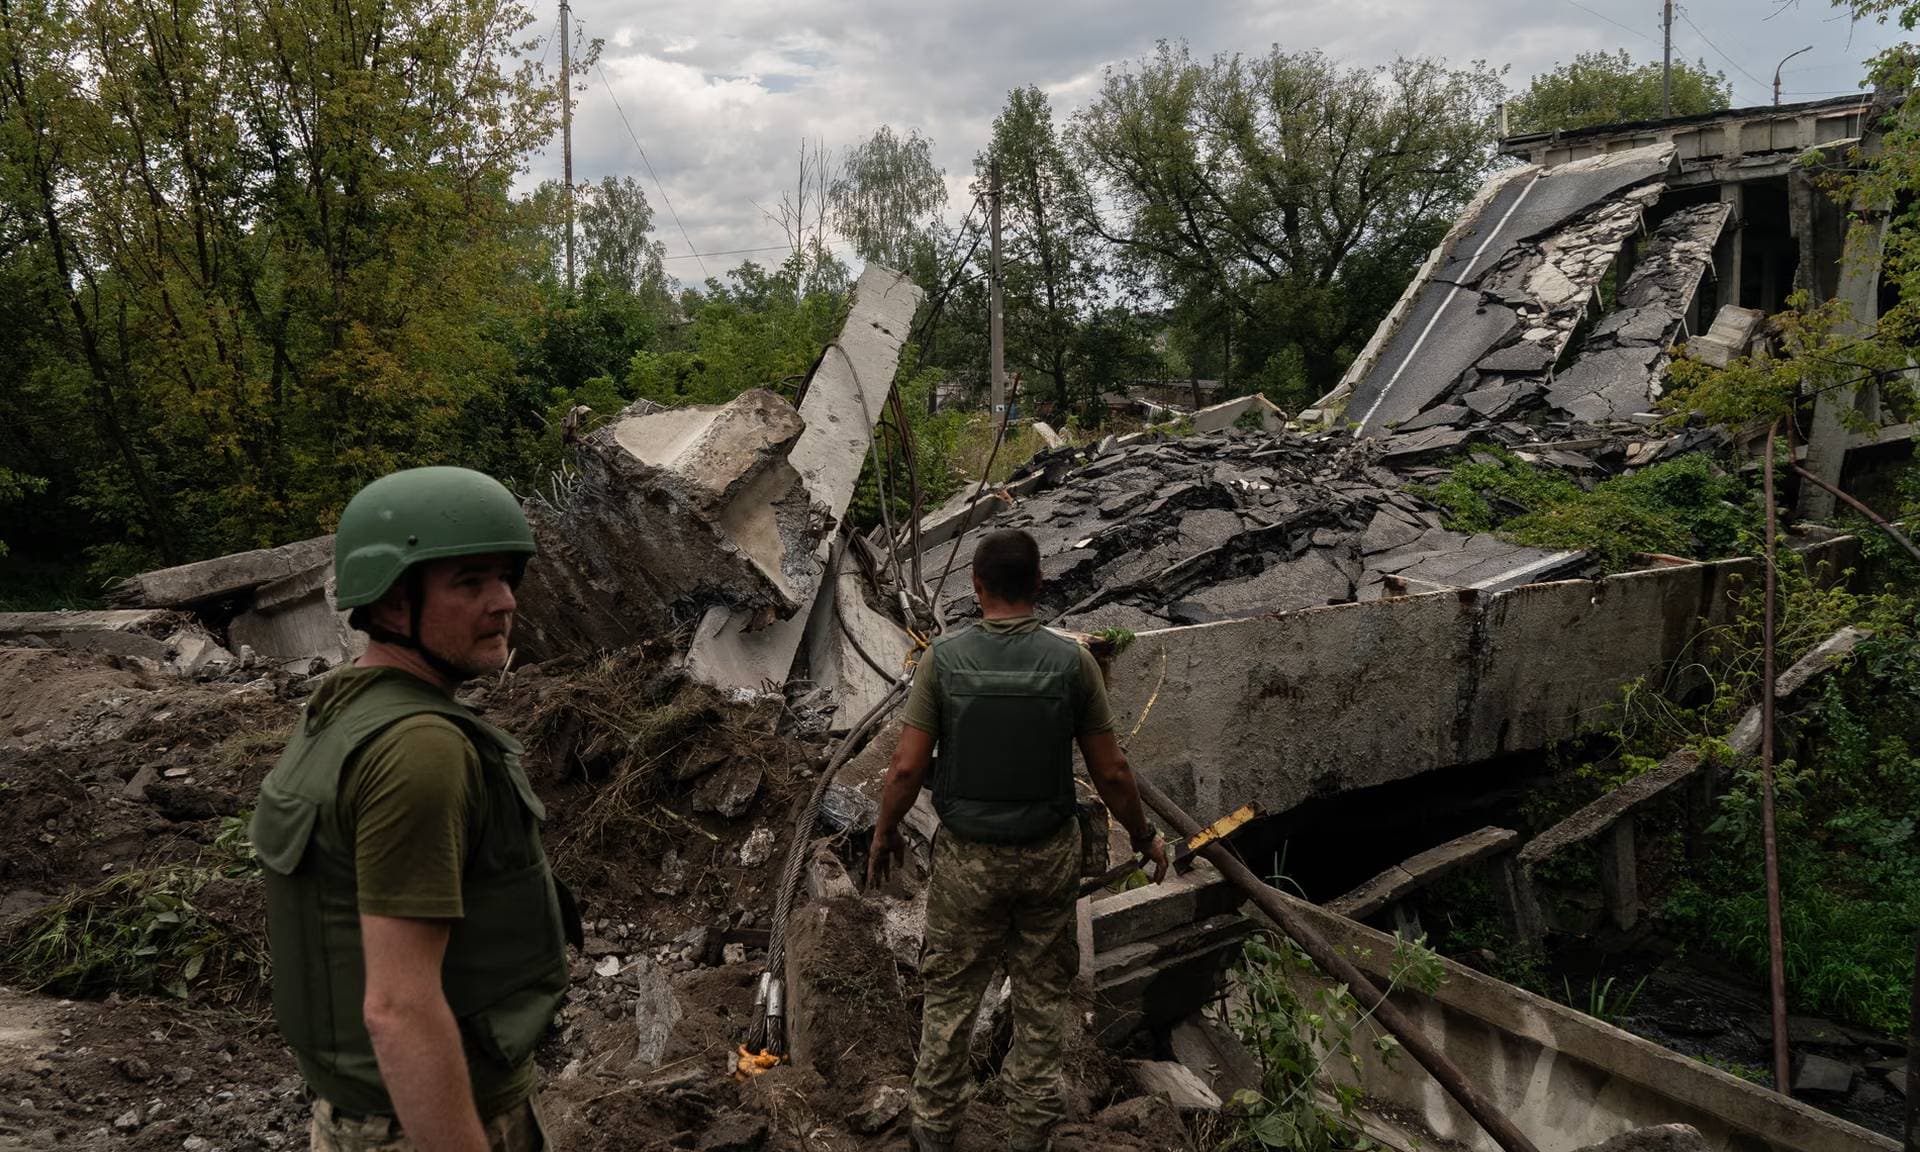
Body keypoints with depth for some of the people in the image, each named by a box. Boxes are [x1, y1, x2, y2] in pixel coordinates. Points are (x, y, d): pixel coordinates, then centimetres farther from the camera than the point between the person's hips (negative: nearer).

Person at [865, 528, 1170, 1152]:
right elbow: (1111, 771, -6)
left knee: (950, 991, 17)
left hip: (968, 857, 0)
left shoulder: (945, 657, -12)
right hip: (1049, 855, 1)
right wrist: (1144, 836, 10)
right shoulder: (1072, 660, -11)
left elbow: (907, 766, -11)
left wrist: (884, 834, 6)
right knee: (1043, 993, 19)